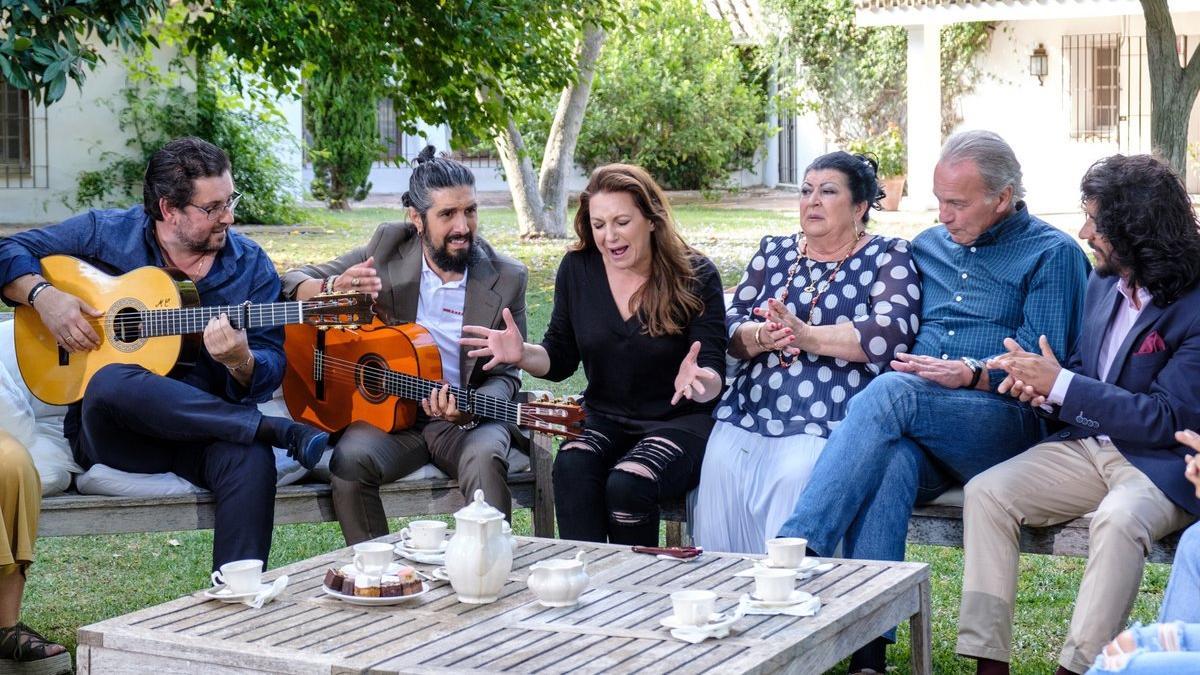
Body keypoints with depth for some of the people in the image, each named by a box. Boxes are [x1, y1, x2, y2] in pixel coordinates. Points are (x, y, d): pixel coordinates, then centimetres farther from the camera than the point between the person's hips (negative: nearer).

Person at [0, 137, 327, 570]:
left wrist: (240, 361, -24)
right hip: (110, 432, 0)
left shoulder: (251, 267, 5)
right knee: (112, 383, -37)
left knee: (251, 460, -35)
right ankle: (271, 429, -28)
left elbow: (271, 370, 0)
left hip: (206, 422, 0)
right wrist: (44, 297, -10)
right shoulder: (107, 234, 4)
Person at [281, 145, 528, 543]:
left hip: (466, 419, -1)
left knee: (485, 458, -34)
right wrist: (334, 287, -21)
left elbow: (507, 375, 3)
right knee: (350, 459, -30)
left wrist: (470, 409, -20)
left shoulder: (507, 279, -2)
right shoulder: (388, 246, 0)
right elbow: (293, 284, 4)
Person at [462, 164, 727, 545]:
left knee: (627, 482, -31)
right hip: (605, 421, 3)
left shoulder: (696, 275, -7)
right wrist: (522, 355, -13)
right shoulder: (578, 269, 2)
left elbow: (715, 380, -10)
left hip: (679, 423, -3)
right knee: (571, 467, -29)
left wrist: (699, 381, -35)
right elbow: (560, 361, 9)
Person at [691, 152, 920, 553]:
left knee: (796, 475, -32)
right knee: (719, 468, -23)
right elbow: (731, 325, 13)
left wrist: (806, 336, -16)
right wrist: (761, 337, -10)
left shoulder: (887, 257, 7)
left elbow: (893, 332, -11)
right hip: (750, 411, 4)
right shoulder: (774, 251, 21)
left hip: (830, 420, -4)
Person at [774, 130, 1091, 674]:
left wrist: (972, 374, -18)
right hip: (920, 433, 4)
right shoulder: (928, 246, 25)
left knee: (892, 392, -33)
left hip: (1007, 427, -4)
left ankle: (793, 548, -40)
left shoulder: (1052, 254, 6)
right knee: (889, 461, -34)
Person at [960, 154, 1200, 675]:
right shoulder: (1103, 285, 9)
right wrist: (1042, 383, -4)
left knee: (1117, 519, -38)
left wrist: (1059, 384, -20)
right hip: (1087, 445, 7)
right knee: (986, 492, -13)